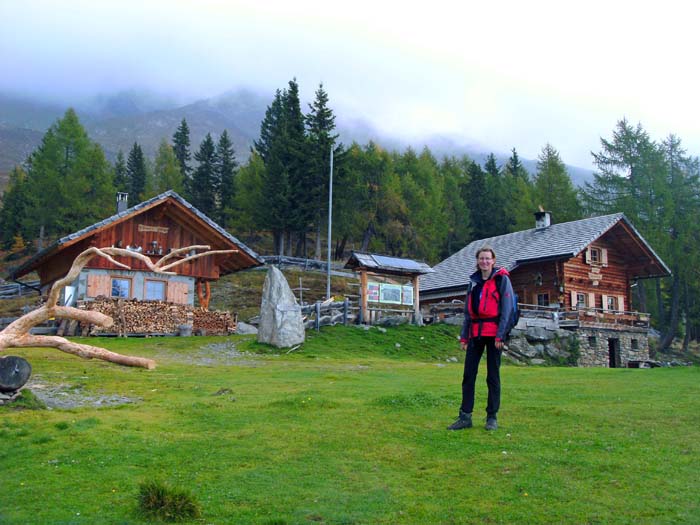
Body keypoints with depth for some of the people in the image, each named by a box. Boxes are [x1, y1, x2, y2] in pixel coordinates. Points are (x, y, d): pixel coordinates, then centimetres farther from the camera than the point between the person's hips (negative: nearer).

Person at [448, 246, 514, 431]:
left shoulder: (502, 279, -1)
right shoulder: (474, 281, 16)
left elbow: (506, 308, -7)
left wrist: (501, 335, -15)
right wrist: (464, 336, 10)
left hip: (493, 333, -5)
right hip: (475, 333, 5)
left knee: (493, 376, 1)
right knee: (468, 375, 2)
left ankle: (492, 417, 11)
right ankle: (465, 416, 7)